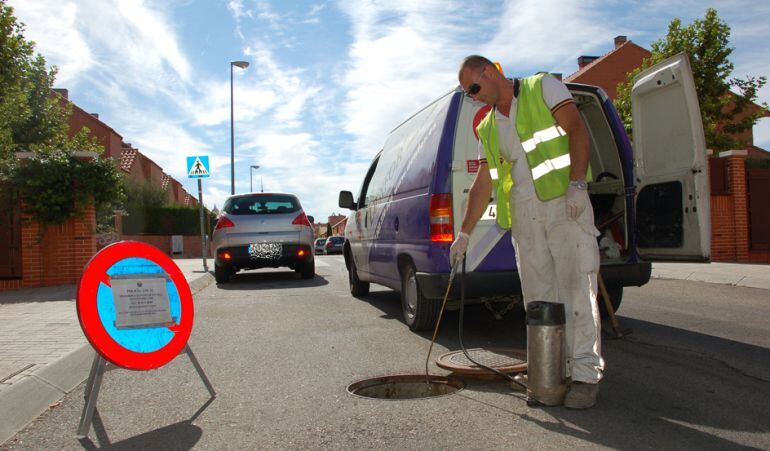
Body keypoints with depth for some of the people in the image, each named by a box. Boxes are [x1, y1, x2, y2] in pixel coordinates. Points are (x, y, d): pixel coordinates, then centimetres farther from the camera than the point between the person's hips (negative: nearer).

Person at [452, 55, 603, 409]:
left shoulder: (543, 87, 5)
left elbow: (577, 130, -6)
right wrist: (464, 234, 15)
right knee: (537, 295, 3)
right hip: (523, 212, 6)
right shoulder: (487, 128, 20)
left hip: (564, 201, -5)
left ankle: (585, 374, -3)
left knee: (576, 287, -8)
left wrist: (577, 184, -19)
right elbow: (483, 183, 19)